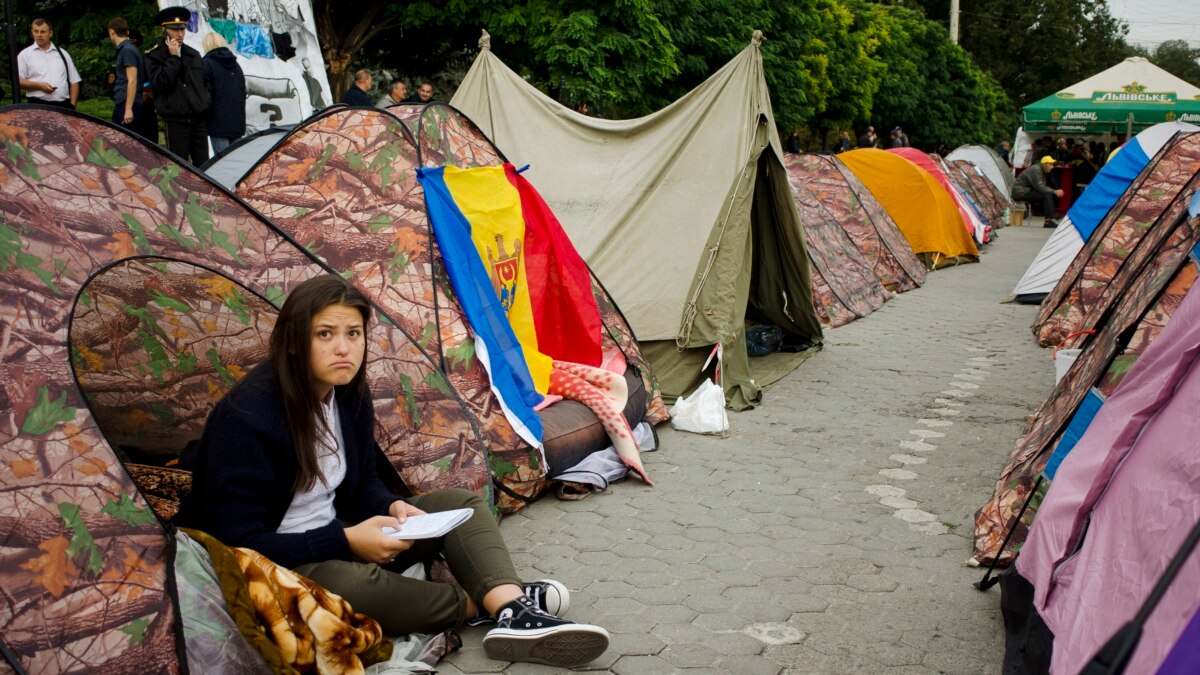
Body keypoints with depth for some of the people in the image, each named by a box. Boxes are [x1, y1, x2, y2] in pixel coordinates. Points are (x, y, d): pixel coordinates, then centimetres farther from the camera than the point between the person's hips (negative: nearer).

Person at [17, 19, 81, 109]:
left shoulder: (62, 53, 15)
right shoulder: (25, 54, 7)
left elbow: (74, 81, 15)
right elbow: (17, 81, 1)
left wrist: (72, 104, 3)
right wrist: (38, 85, -14)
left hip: (63, 105, 3)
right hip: (38, 106, -2)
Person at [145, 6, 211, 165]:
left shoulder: (193, 54, 15)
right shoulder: (154, 56, -2)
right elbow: (162, 83, -16)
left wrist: (206, 106, 14)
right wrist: (173, 57, -13)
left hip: (198, 118, 5)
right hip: (176, 120, -5)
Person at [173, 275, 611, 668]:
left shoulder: (349, 394, -1)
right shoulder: (246, 417, -25)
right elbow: (239, 543, -24)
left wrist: (392, 507, -12)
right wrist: (346, 540, -26)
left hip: (335, 540, 8)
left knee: (459, 504, -4)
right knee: (351, 583, -40)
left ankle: (514, 612, -29)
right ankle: (482, 606, -15)